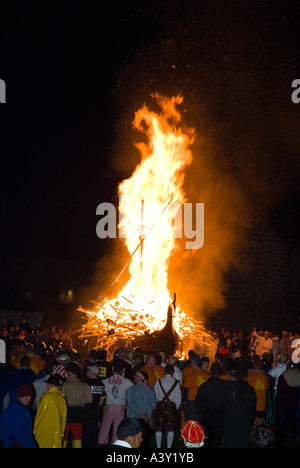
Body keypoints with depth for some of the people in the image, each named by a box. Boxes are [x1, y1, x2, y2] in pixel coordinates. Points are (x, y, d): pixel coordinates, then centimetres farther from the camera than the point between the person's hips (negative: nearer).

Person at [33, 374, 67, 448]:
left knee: (42, 446, 6)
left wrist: (35, 429, 4)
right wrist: (62, 432, 16)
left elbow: (39, 414, -7)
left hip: (44, 429, -4)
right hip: (57, 430, 4)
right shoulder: (62, 398, 1)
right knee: (55, 446, 7)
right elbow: (64, 416, 7)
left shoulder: (46, 397, -12)